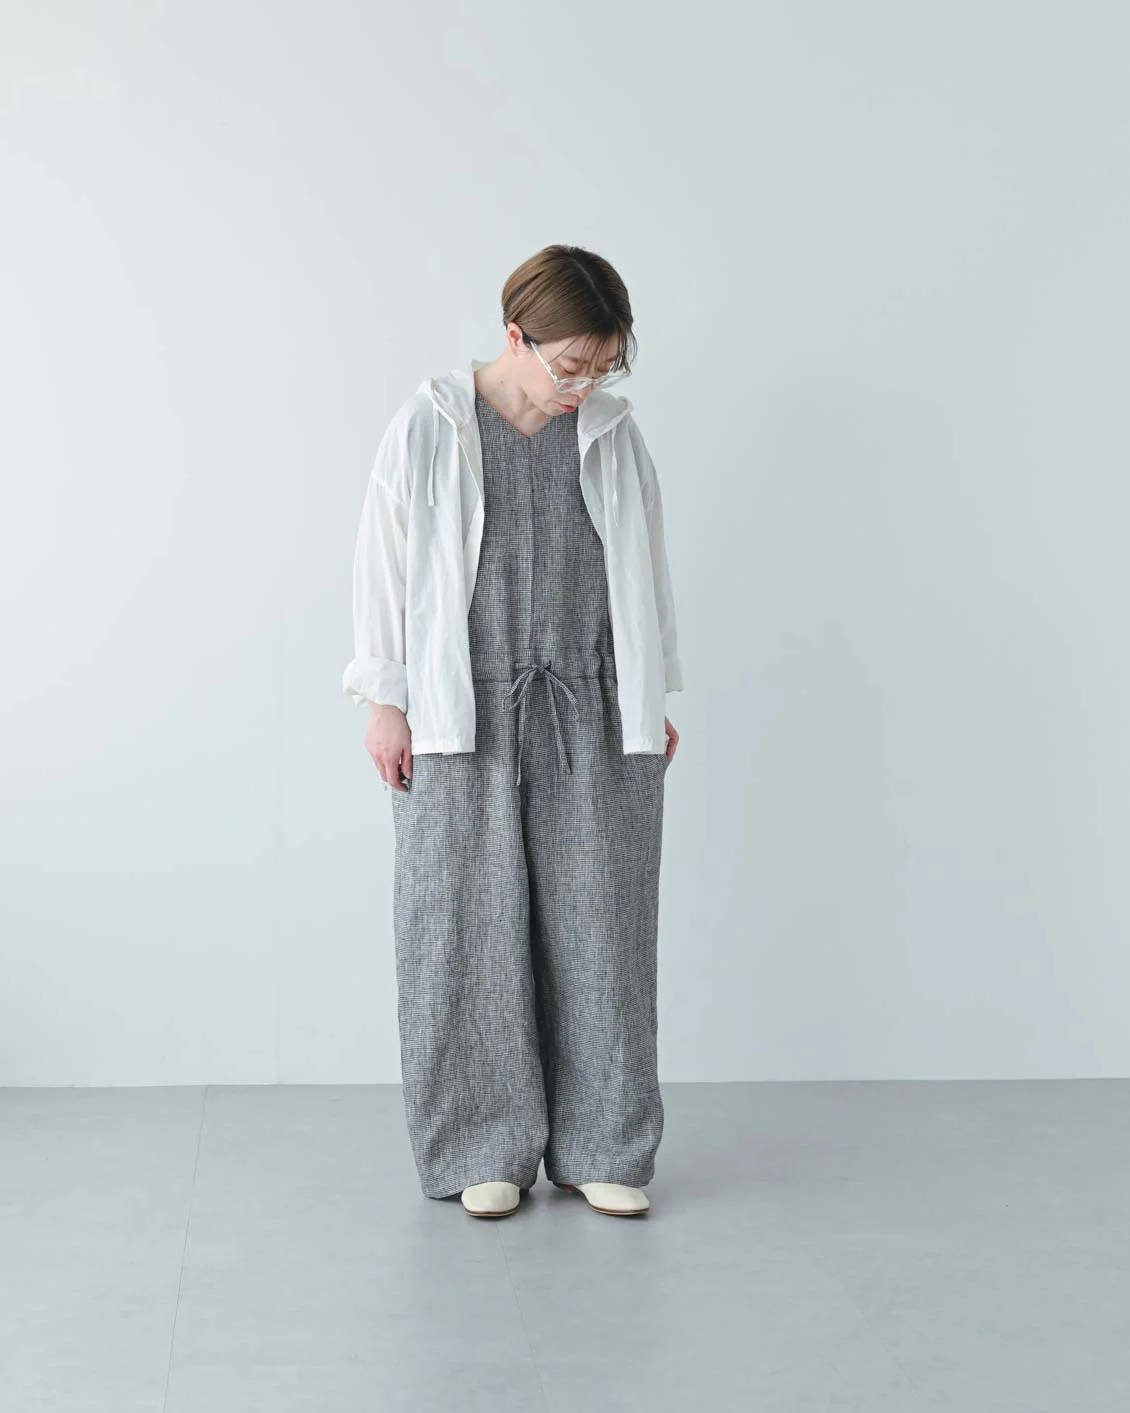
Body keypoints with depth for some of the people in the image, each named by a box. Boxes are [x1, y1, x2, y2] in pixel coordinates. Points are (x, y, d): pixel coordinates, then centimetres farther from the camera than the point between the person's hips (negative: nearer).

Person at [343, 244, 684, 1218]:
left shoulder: (615, 434, 4)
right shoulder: (429, 429, -4)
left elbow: (644, 570, 11)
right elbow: (383, 564, 0)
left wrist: (656, 700, 11)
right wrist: (385, 701, -2)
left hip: (593, 718, 2)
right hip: (463, 719, -2)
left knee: (597, 927, 3)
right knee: (472, 927, 1)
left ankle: (601, 1149, 13)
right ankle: (486, 1151, 12)